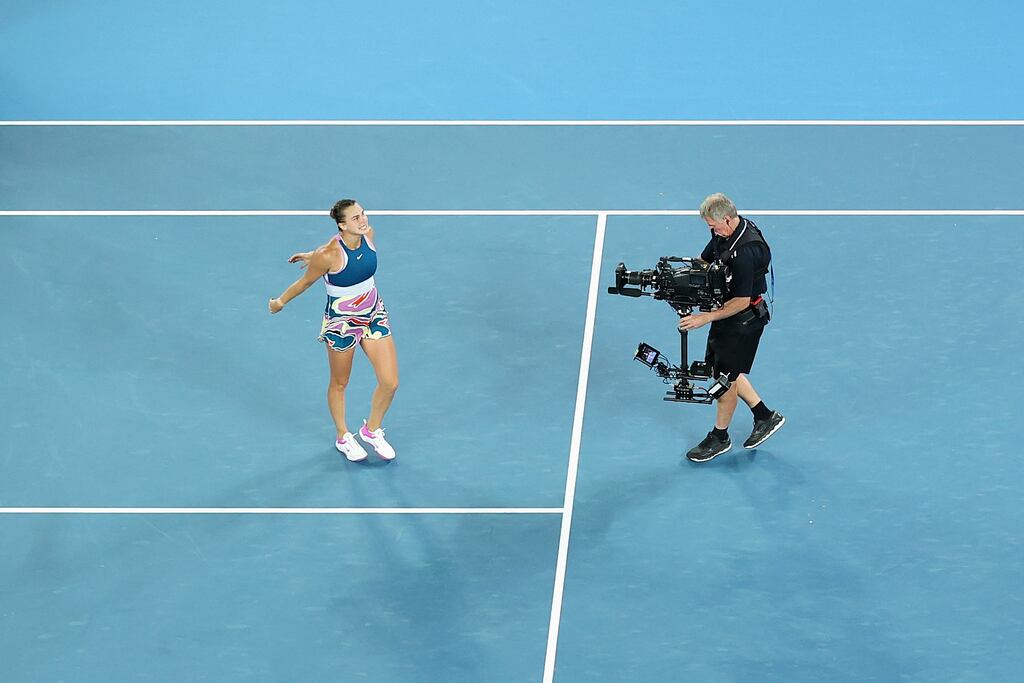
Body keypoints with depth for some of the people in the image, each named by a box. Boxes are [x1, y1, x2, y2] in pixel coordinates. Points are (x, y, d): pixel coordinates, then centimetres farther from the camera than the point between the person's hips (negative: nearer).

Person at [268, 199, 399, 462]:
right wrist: (280, 302, 3)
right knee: (339, 384, 17)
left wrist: (314, 255, 20)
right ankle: (343, 437, 41)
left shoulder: (368, 234, -14)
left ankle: (372, 430, 30)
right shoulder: (329, 255, -29)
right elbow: (306, 282, -10)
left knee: (390, 382, 3)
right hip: (342, 322, -5)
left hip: (374, 315, 5)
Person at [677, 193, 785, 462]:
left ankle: (719, 438, 23)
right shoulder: (724, 232, -3)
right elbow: (704, 261, 11)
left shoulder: (745, 252, -32)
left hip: (744, 320, -10)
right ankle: (765, 416, 32)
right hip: (727, 313, 10)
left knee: (726, 377, 4)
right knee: (718, 367, 19)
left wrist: (705, 318, -26)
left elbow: (741, 301, -28)